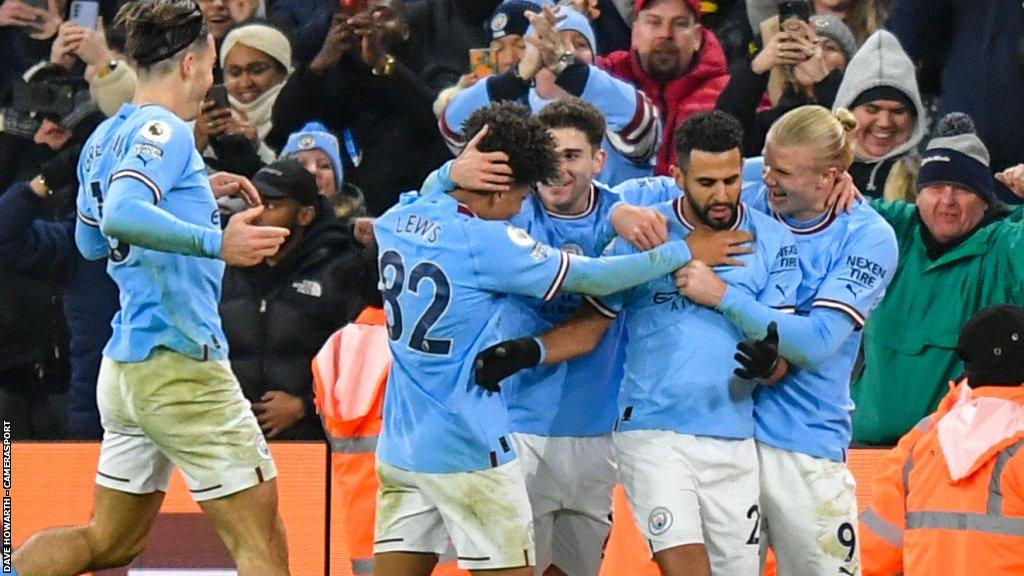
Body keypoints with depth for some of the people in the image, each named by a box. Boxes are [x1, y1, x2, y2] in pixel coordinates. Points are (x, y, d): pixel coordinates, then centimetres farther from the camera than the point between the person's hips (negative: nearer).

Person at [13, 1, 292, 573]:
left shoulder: (106, 137, 15)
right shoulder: (164, 131, -12)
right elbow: (121, 215, -30)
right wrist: (215, 241, -35)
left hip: (125, 369, 9)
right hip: (181, 365, -9)